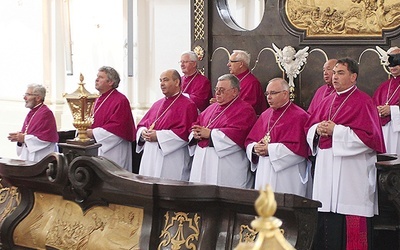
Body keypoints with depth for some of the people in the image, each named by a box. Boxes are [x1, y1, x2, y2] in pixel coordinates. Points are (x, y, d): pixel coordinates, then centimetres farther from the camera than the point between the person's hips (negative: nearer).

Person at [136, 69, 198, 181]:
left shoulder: (187, 105, -5)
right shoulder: (158, 104, 19)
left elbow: (185, 132, -17)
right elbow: (142, 124, 21)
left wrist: (158, 136, -17)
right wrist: (143, 132, -3)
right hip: (150, 158, 7)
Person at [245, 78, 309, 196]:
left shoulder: (298, 117, -6)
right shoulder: (265, 115, 16)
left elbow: (298, 147, -16)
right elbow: (249, 141, 16)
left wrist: (270, 149, -15)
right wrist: (255, 148, -7)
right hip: (264, 175, 6)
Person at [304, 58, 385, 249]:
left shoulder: (363, 102, -4)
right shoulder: (328, 101, 17)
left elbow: (369, 136, -12)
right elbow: (309, 129, 21)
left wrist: (336, 130, -13)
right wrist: (318, 129, -3)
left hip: (351, 174, -6)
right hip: (326, 171, 7)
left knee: (349, 228, -7)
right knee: (325, 224, 6)